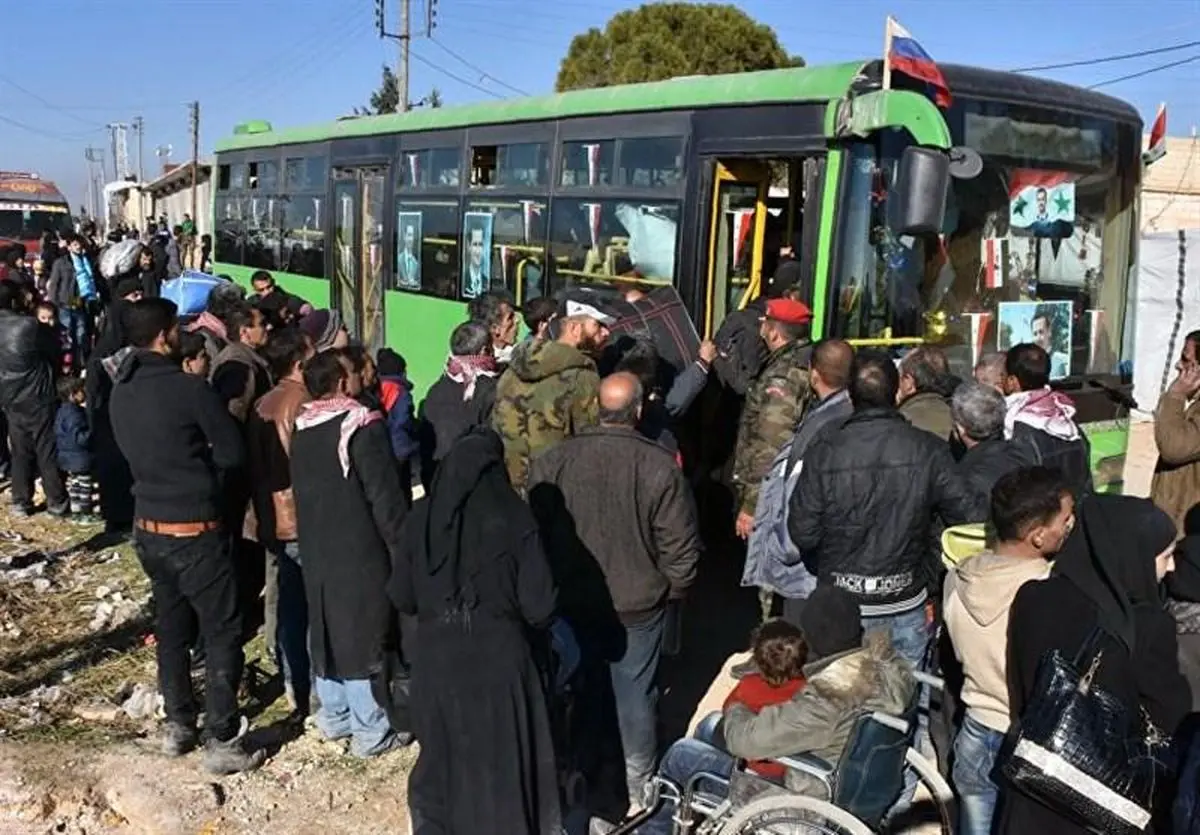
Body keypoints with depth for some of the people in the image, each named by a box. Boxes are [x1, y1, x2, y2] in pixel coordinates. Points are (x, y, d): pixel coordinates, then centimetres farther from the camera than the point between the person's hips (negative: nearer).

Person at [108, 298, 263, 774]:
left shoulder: (120, 392, 4)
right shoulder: (189, 389, -18)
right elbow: (233, 453, -11)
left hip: (148, 527, 7)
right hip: (194, 530, -7)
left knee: (172, 628, 19)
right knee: (223, 633, 3)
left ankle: (178, 726, 29)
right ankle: (221, 741, 6)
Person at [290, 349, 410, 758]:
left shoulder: (302, 428, 5)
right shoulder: (363, 426, -18)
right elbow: (385, 496, -18)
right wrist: (402, 549, -10)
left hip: (315, 548, 8)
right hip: (360, 550, -8)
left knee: (326, 628, 17)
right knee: (364, 632, 0)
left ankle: (334, 715, 29)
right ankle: (371, 730, 8)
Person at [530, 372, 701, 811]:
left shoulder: (551, 462, -13)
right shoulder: (660, 467, -19)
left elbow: (534, 531, -3)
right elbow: (680, 545, -13)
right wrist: (674, 588, 6)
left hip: (570, 604, 2)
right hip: (638, 605, -2)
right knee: (634, 696, 15)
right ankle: (637, 785, 32)